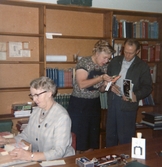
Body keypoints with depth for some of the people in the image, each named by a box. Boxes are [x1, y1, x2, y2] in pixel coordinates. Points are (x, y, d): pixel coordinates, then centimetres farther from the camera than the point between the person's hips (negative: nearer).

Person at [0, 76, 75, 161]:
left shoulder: (62, 117, -18)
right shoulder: (36, 111, 8)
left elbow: (58, 152, -24)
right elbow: (25, 135, 18)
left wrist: (31, 156, -33)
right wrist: (7, 141, 2)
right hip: (37, 160, 7)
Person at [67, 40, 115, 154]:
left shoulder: (105, 66, 7)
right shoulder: (84, 62, -11)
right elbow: (82, 84, -22)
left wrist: (106, 84, -8)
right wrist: (101, 78, -23)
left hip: (95, 103, 6)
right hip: (79, 103, -6)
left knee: (93, 135, 11)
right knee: (79, 135, -1)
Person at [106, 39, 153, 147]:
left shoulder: (142, 66, -4)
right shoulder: (115, 61, 8)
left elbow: (148, 87, -4)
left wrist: (136, 95, -22)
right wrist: (110, 86, -7)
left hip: (128, 103, -4)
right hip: (112, 101, 5)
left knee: (125, 138, 2)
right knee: (110, 135, 16)